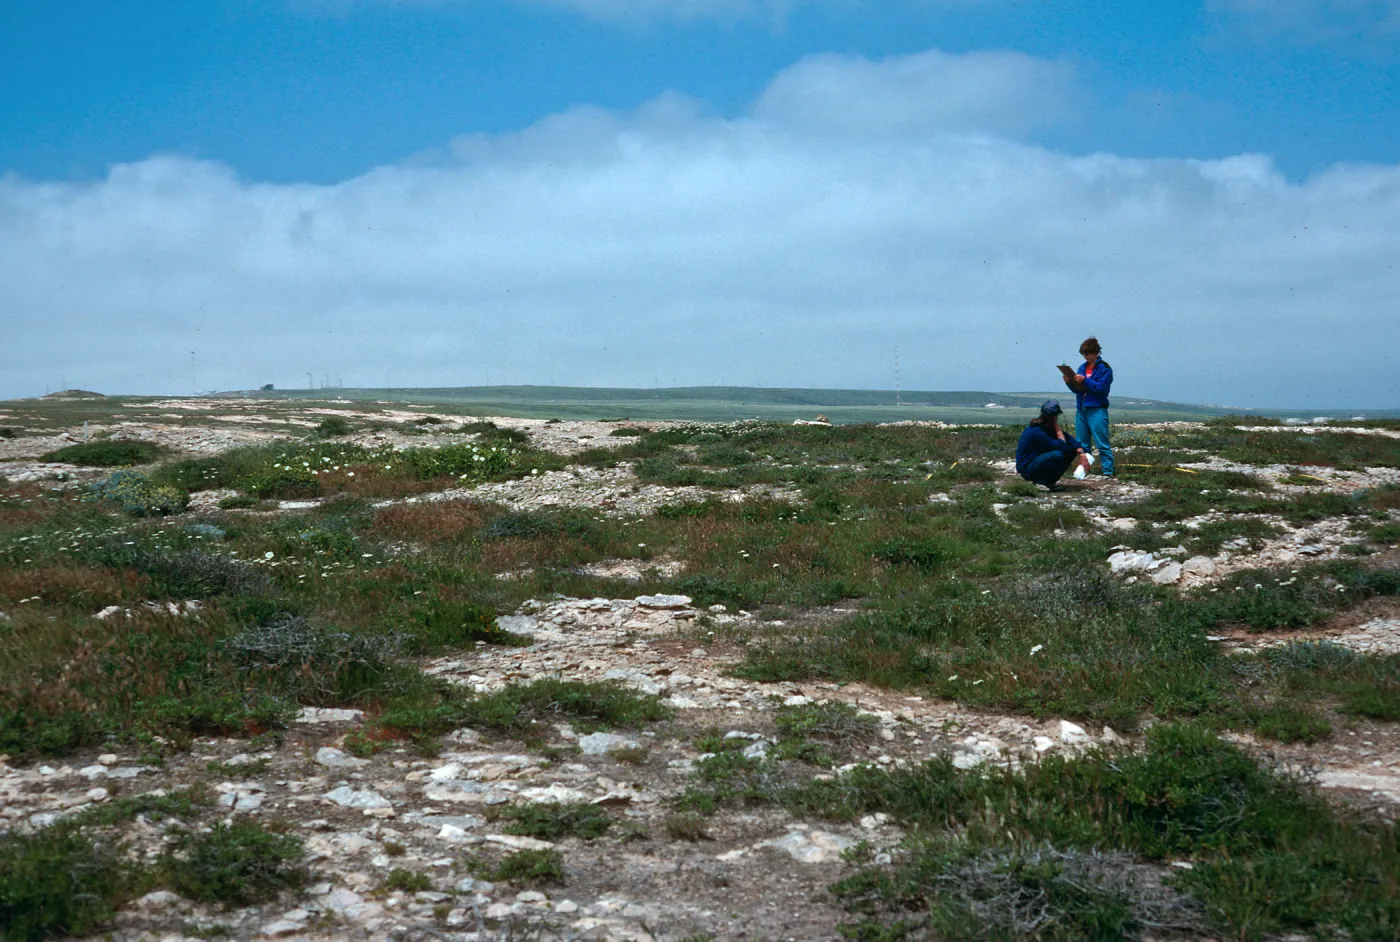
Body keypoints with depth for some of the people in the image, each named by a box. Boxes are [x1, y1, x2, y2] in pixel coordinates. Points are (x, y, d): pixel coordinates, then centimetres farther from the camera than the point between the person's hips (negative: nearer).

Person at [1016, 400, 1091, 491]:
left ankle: (1050, 481, 4)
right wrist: (1057, 427, -19)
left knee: (1071, 450, 1)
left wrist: (1081, 453, -17)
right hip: (1027, 469, -9)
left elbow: (1069, 439, -4)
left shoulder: (1049, 427, 1)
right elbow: (1062, 446, -26)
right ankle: (1040, 482, -12)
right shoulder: (1036, 431, -27)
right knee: (1057, 455, -32)